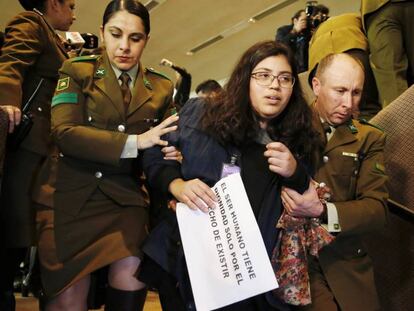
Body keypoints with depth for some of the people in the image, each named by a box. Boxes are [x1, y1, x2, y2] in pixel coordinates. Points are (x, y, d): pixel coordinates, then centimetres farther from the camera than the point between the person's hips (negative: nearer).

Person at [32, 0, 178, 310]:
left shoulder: (162, 87, 11)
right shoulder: (78, 71, 2)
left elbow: (162, 143, 14)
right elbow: (63, 131, -12)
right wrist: (134, 142, -18)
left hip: (125, 193, 2)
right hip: (70, 192, -1)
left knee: (130, 270, -22)